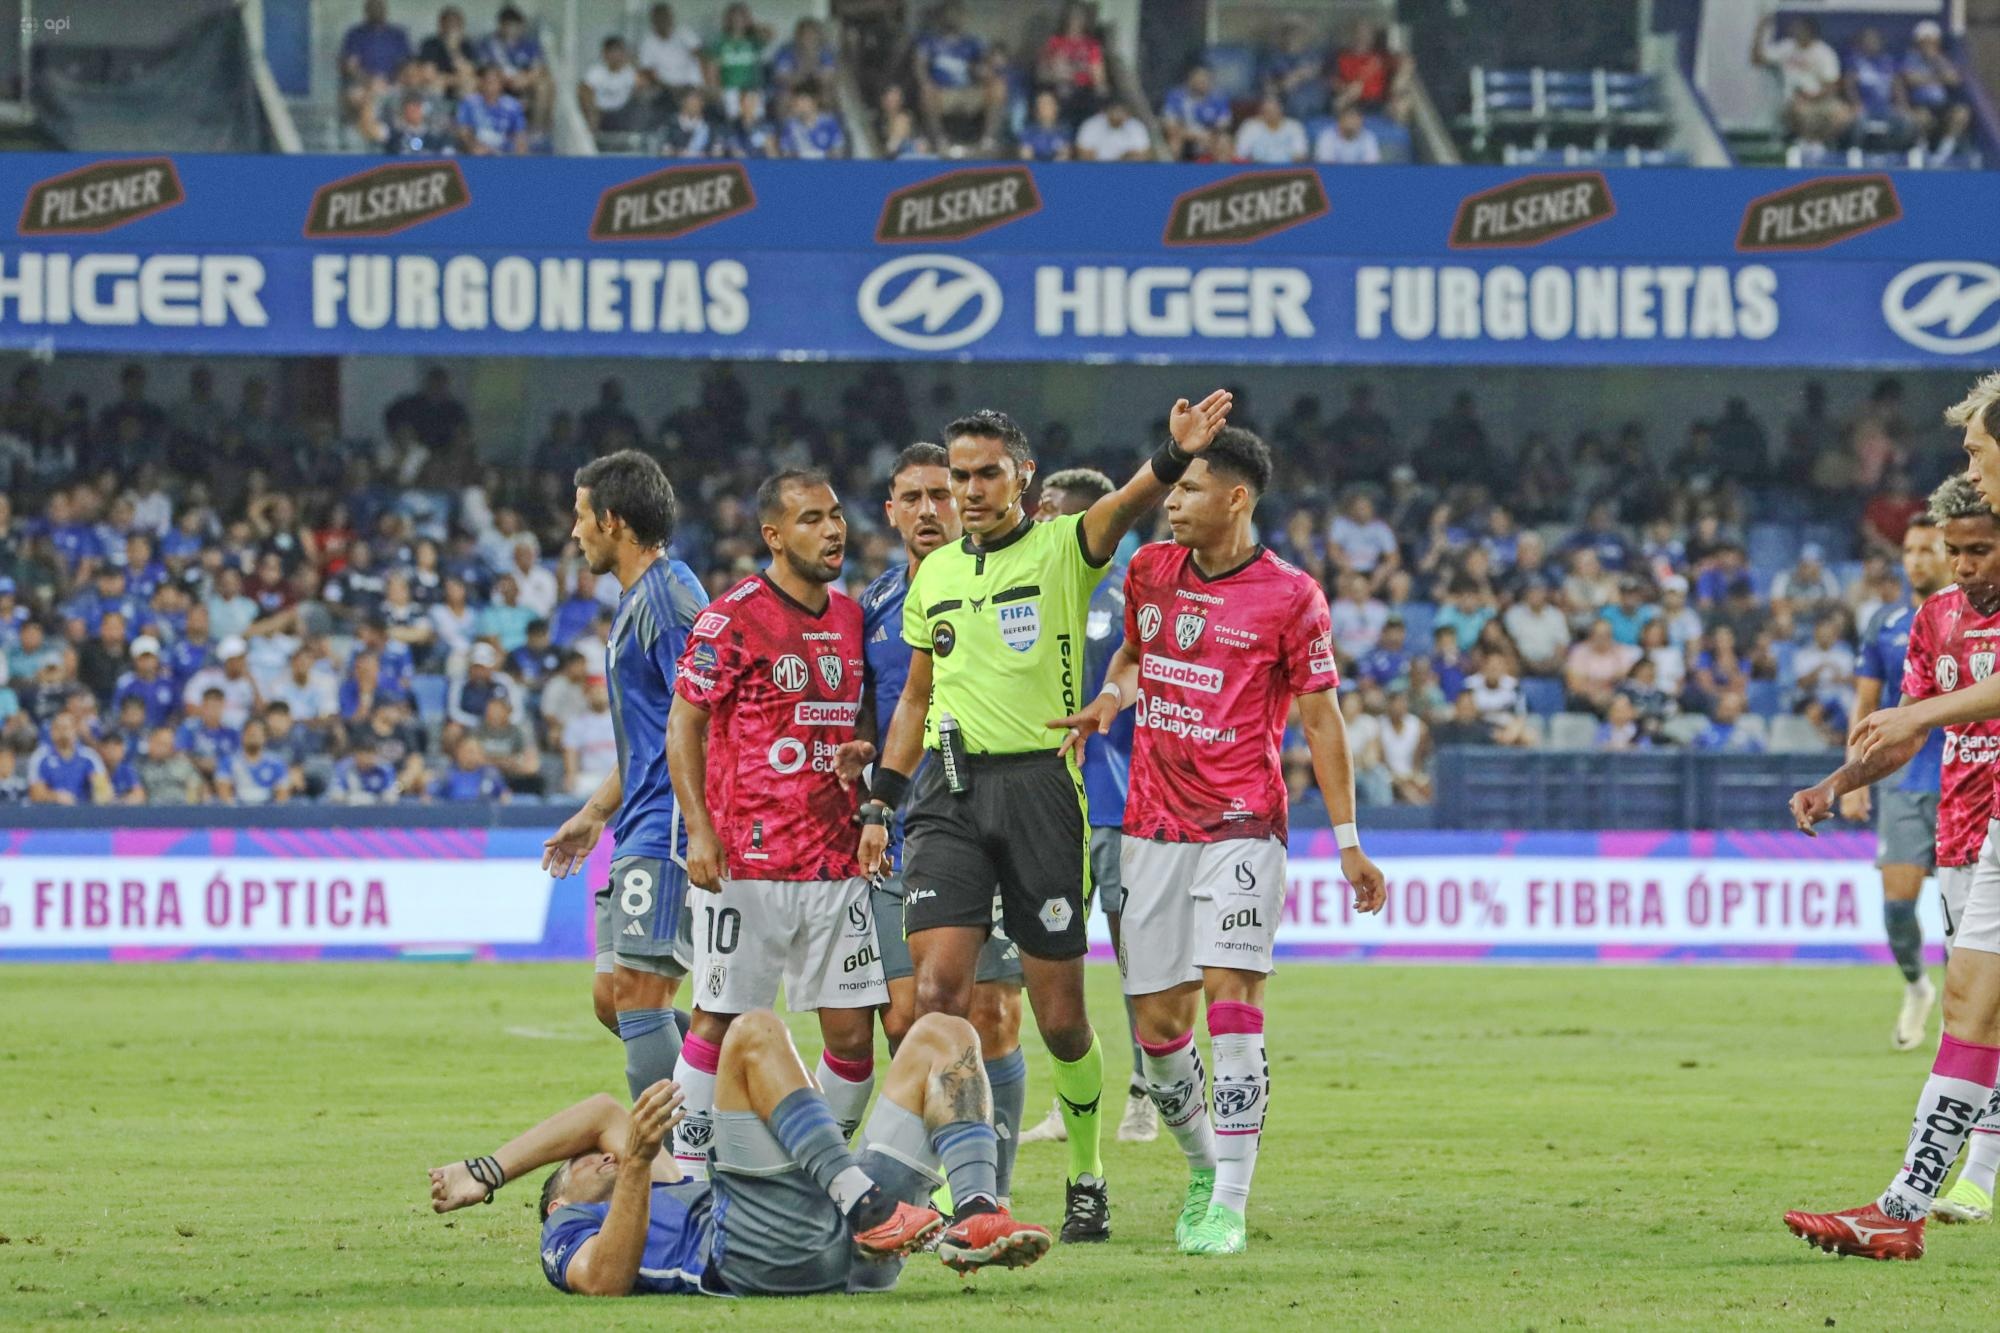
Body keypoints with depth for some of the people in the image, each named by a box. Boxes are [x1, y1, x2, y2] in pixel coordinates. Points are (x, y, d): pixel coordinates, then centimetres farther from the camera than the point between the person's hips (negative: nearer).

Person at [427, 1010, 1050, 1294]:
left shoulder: (673, 1194, 44)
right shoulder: (568, 1238, 22)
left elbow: (604, 1113, 38)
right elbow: (604, 1281, -4)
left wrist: (484, 1173, 32)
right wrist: (637, 1163, -19)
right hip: (760, 1251, -7)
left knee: (945, 1034, 11)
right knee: (755, 1033, -9)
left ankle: (975, 1220, -20)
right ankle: (866, 1207, -28)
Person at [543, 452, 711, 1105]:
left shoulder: (668, 598, -13)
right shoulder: (634, 599, 20)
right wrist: (593, 815, 31)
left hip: (666, 832, -11)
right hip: (639, 836, 11)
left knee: (637, 994, -12)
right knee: (612, 997, 10)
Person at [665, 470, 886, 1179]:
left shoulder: (852, 615, 12)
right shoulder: (734, 617, -6)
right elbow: (684, 722, -6)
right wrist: (700, 831, -15)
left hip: (838, 860, 5)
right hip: (748, 858, -5)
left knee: (852, 1032, 2)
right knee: (720, 1019, -2)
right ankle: (687, 1168, 7)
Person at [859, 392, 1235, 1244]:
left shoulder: (1063, 549, 0)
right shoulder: (933, 575, 14)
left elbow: (1123, 508, -21)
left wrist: (1176, 457, -42)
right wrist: (880, 803, 16)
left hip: (1041, 782, -3)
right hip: (949, 790, 3)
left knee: (1060, 1012, 2)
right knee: (939, 989, -13)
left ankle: (1086, 1176, 23)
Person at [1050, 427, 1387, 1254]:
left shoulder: (1289, 597, -6)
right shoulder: (1151, 570, 7)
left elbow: (1320, 720, -2)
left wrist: (1347, 842, -3)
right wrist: (1108, 698, 4)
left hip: (1241, 828, -5)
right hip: (1153, 827, 5)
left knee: (1230, 1001, -16)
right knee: (1157, 1021, 4)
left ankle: (1228, 1207, -14)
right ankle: (1203, 1167, 27)